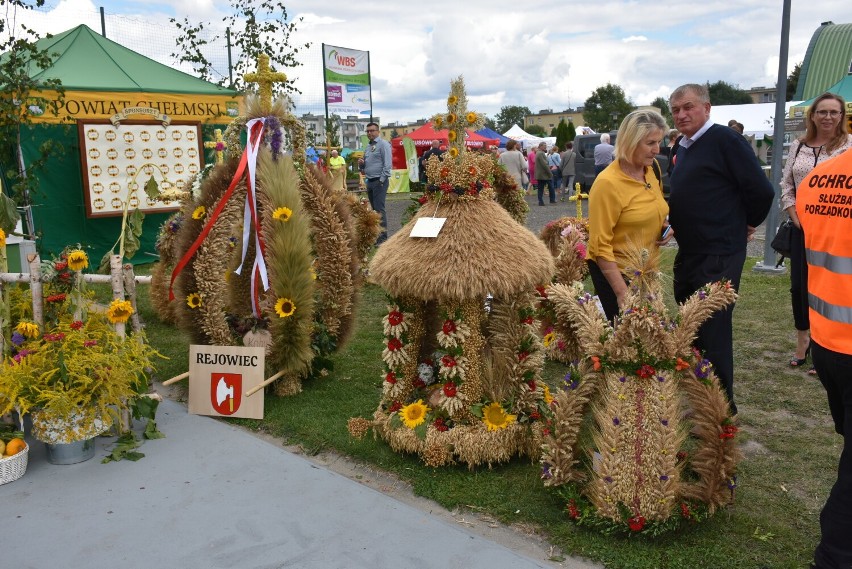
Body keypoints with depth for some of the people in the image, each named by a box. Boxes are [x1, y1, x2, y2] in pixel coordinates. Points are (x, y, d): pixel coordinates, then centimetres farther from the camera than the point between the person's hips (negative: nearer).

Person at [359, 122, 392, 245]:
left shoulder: (383, 144, -6)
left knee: (379, 208, -12)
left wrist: (382, 180, -18)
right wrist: (362, 163, 4)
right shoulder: (368, 147, 19)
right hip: (370, 181, 9)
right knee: (374, 208, 11)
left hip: (379, 181, -9)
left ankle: (383, 236, -10)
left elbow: (387, 164, -14)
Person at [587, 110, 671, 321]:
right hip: (614, 271, -7)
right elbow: (600, 245, -22)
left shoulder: (654, 169, -1)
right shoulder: (607, 183, -23)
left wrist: (665, 225, -1)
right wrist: (621, 291, -24)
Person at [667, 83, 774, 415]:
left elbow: (761, 191, -15)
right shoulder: (681, 147, 12)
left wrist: (747, 224, -1)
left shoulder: (724, 139, -13)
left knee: (714, 335, -3)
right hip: (688, 252, 9)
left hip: (719, 256, -9)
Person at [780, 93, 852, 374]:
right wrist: (796, 218, 0)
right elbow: (786, 186, 11)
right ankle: (802, 341, 26)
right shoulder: (798, 146, 8)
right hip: (802, 228, 4)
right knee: (799, 286, 9)